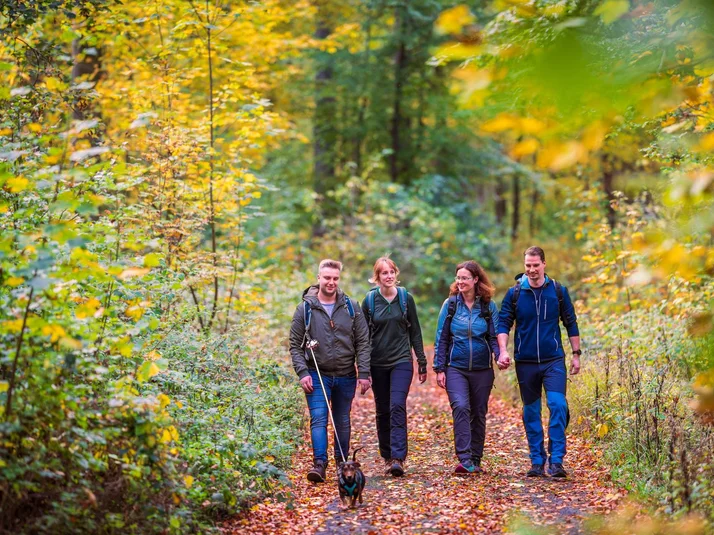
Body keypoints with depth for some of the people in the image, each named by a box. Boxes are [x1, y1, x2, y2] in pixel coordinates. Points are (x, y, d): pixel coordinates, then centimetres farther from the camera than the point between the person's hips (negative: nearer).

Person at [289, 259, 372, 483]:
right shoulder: (305, 308, -2)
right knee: (318, 419, -13)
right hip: (317, 375, -2)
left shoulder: (351, 307, 1)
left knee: (342, 421, 12)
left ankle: (342, 462, 25)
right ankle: (319, 463, -15)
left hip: (346, 376, 2)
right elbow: (295, 345, 0)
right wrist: (302, 373, -11)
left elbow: (363, 343, 2)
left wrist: (364, 373, -5)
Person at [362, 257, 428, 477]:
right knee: (383, 411, 7)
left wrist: (422, 362, 5)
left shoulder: (406, 298, 1)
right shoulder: (370, 300, 1)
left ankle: (398, 458, -18)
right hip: (377, 364, 1)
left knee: (397, 407, -15)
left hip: (401, 361, -1)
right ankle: (387, 457, 19)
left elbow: (415, 331, 6)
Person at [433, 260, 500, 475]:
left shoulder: (488, 306, 1)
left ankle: (475, 461, 20)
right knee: (461, 408, -20)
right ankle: (464, 459, -22)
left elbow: (495, 336, 2)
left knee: (479, 414, 8)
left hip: (482, 369, 1)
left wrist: (500, 354, -20)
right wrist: (439, 368, -1)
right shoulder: (450, 304, 0)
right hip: (456, 368, -1)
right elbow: (441, 338, 3)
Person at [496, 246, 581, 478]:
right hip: (525, 362, 1)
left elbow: (571, 323, 8)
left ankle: (556, 460, -12)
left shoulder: (558, 291, 2)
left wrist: (576, 354, 6)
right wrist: (503, 351, -13)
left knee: (558, 405, -16)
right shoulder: (514, 293, 1)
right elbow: (503, 324, 1)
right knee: (531, 412, 8)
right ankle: (537, 460, 17)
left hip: (553, 360, -1)